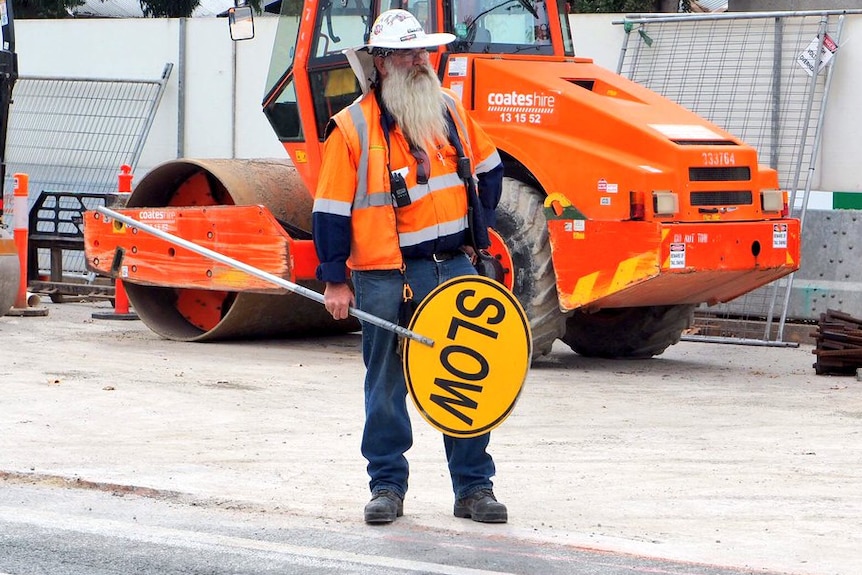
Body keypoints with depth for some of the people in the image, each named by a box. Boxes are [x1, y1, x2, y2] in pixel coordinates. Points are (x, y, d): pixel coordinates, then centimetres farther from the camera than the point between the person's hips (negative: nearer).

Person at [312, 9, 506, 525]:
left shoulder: (449, 110, 8)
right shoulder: (354, 127, -6)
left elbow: (488, 171, 22)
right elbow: (331, 211, -5)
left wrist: (477, 228, 13)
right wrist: (335, 282, -7)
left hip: (455, 268, 4)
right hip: (387, 277, -4)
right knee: (387, 385, 4)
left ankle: (474, 486, 10)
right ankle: (388, 486, 14)